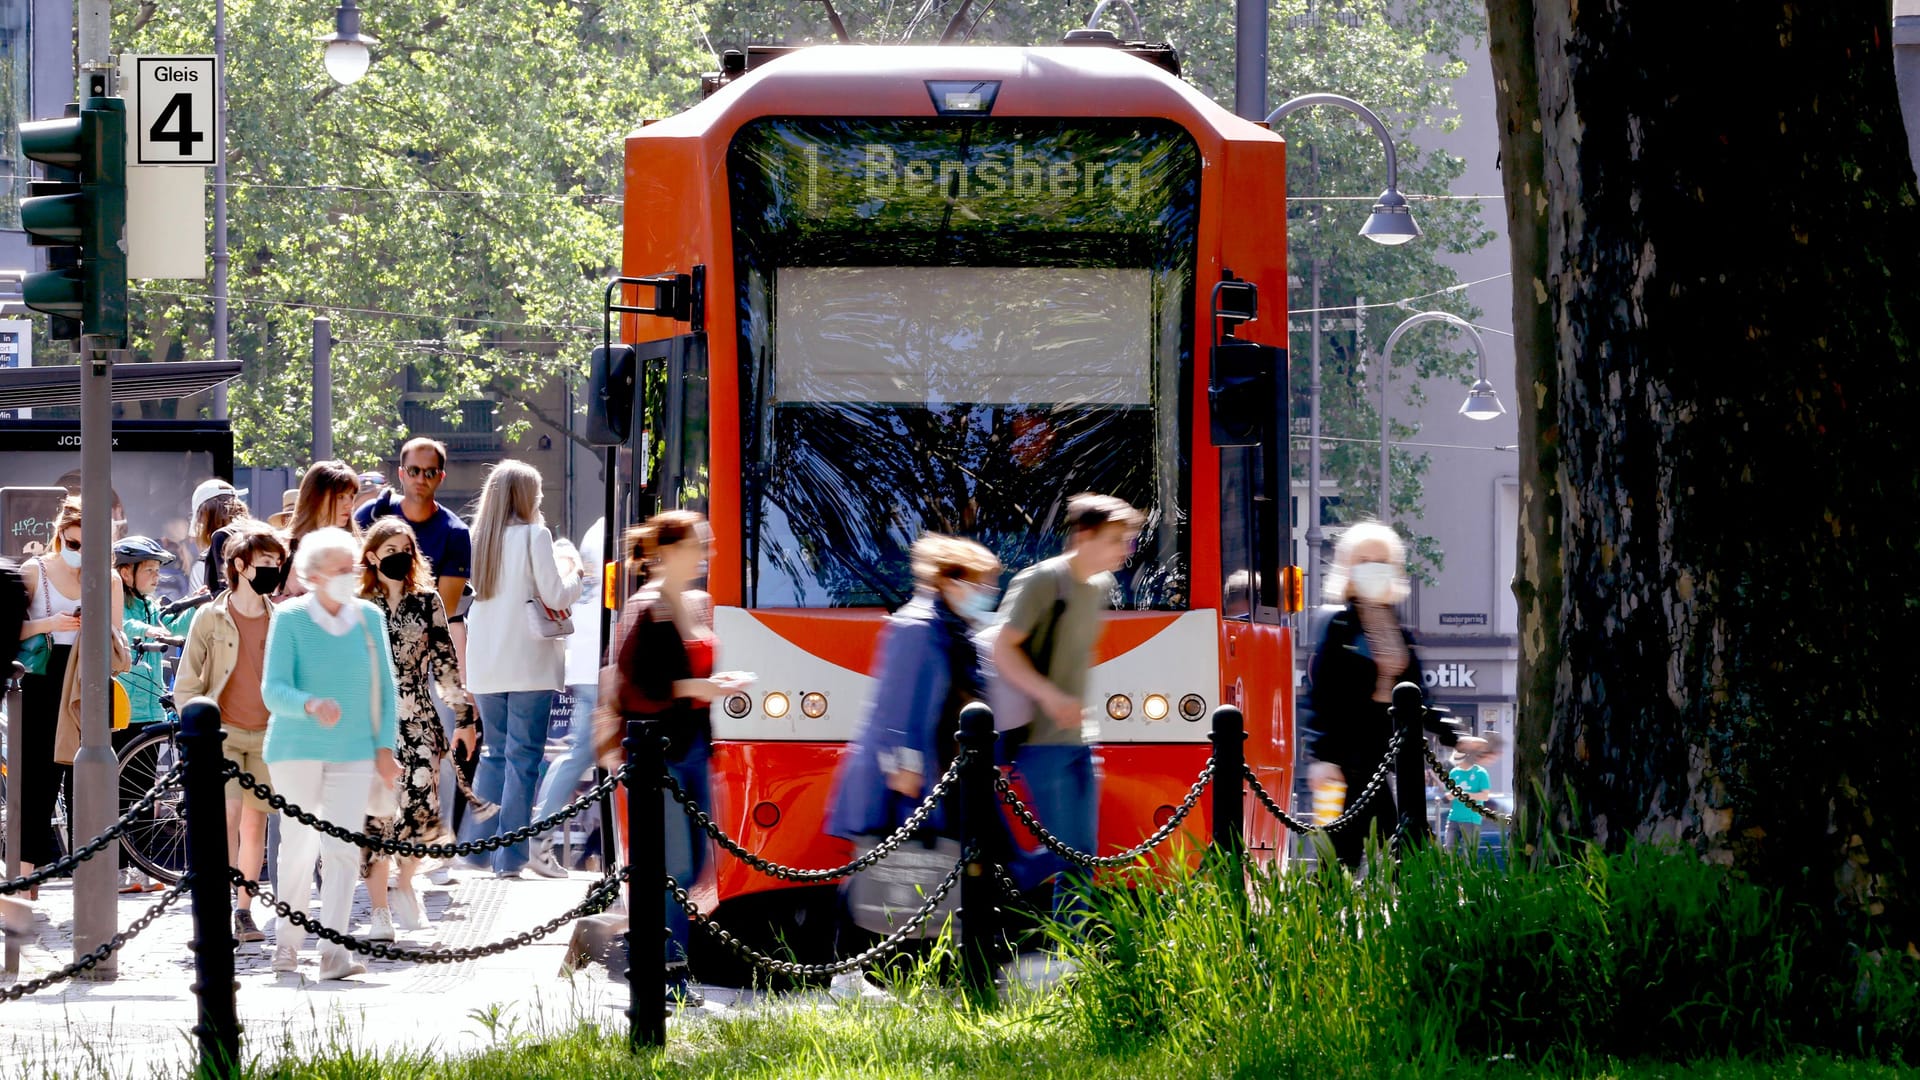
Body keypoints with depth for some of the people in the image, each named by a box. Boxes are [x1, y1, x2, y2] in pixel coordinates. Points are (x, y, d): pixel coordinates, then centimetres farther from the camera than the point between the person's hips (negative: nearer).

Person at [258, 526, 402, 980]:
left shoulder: (369, 618, 7)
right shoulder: (290, 618, -4)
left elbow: (384, 687, 13)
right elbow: (273, 689, -10)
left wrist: (384, 746, 4)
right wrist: (310, 705, -30)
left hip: (353, 752, 2)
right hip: (297, 750, -2)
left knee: (343, 849, -10)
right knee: (299, 846, 6)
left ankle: (333, 949, -14)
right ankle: (287, 941, 22)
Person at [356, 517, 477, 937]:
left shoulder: (427, 601, 8)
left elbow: (445, 662, 10)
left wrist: (466, 717, 7)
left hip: (418, 720, 1)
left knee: (422, 804, -13)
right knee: (375, 812, -4)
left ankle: (406, 886, 12)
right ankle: (379, 911, 5)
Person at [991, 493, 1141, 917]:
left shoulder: (1101, 587, 12)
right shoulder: (1042, 581, -13)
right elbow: (1003, 650, -18)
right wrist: (1050, 696, -28)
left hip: (1077, 738, 8)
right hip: (1041, 737, -8)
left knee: (1082, 852, 6)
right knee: (1065, 850, -13)